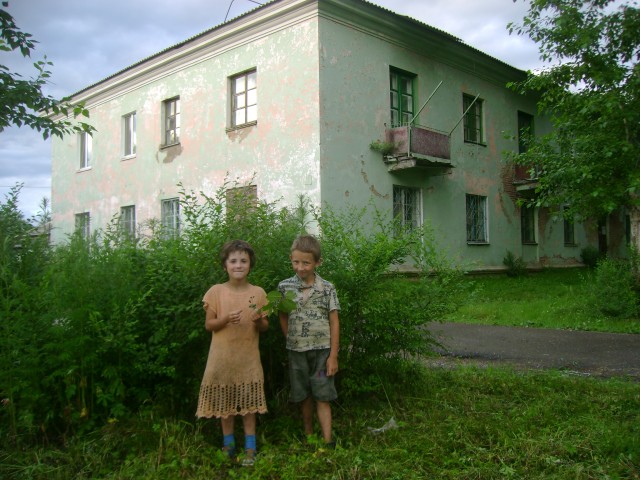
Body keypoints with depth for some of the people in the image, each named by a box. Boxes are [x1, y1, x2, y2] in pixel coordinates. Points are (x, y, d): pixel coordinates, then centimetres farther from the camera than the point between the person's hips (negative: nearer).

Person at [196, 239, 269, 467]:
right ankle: (228, 442, 29)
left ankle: (250, 446, 20)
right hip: (223, 356, 0)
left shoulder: (258, 293, -2)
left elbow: (265, 327, 5)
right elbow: (208, 325, -2)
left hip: (248, 357, 0)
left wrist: (258, 321, -18)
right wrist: (226, 319, -20)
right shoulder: (216, 292, -5)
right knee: (224, 400, 10)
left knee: (248, 401, 6)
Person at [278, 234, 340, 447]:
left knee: (322, 397, 0)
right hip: (297, 351, 2)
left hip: (322, 350, -2)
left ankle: (327, 441, 4)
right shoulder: (284, 286, -3)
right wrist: (292, 342, 0)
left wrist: (333, 356, -7)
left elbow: (334, 322, -5)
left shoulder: (327, 288, -7)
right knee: (304, 396, 14)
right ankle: (308, 436, 30)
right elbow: (283, 317, 8)